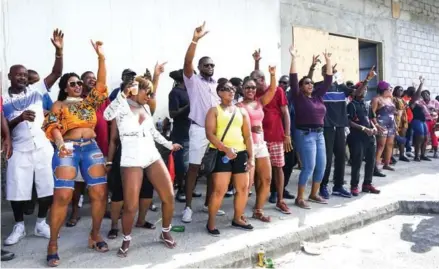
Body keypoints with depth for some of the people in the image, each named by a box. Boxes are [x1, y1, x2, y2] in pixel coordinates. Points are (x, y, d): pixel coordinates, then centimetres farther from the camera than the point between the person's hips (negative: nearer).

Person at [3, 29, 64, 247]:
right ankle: (19, 226, 24)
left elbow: (56, 73, -5)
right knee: (17, 189, 4)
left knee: (47, 186, 4)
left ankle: (41, 223, 21)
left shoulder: (36, 89, 5)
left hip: (43, 146, 1)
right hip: (19, 149, 0)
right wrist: (20, 118, -17)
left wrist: (58, 51, -18)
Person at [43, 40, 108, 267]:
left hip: (91, 147, 4)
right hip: (67, 149, -3)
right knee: (63, 195, -10)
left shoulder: (89, 101, 18)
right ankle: (53, 244, 3)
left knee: (100, 193, -2)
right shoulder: (59, 105, 10)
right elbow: (53, 127, -4)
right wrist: (60, 143, -25)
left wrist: (100, 56, 1)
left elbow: (101, 82, 8)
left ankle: (95, 235, 15)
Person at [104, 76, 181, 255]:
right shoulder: (122, 106, -4)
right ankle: (126, 240, 20)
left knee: (169, 196, 2)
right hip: (131, 160, -6)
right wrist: (124, 94, -32)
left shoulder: (146, 107, 14)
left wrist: (169, 145, 33)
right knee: (130, 206, -7)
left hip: (152, 156, 6)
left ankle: (165, 233, 25)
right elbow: (107, 115, -27)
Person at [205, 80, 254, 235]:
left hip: (240, 153, 5)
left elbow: (248, 136, 12)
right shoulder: (214, 111, 3)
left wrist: (251, 157, 6)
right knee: (219, 189, -9)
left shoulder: (242, 111, 14)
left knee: (243, 188, 8)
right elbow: (210, 134, -9)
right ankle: (211, 222, 8)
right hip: (221, 153, -5)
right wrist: (225, 148, -21)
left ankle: (238, 219, 27)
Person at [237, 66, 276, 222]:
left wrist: (272, 74, -11)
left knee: (266, 179, 7)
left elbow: (272, 90, 1)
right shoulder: (239, 107, -5)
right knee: (248, 182, -7)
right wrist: (250, 128, -22)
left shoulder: (259, 103, 11)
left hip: (261, 144, 7)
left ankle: (258, 211, 19)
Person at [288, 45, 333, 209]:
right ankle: (299, 198, 2)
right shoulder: (298, 97, -4)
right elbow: (293, 79, -14)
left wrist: (328, 61, 13)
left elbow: (328, 81, 14)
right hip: (305, 134, -7)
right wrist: (294, 58, -16)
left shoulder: (317, 96, 12)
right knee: (309, 167, -9)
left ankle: (314, 194, 24)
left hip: (319, 134, 7)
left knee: (321, 166, 9)